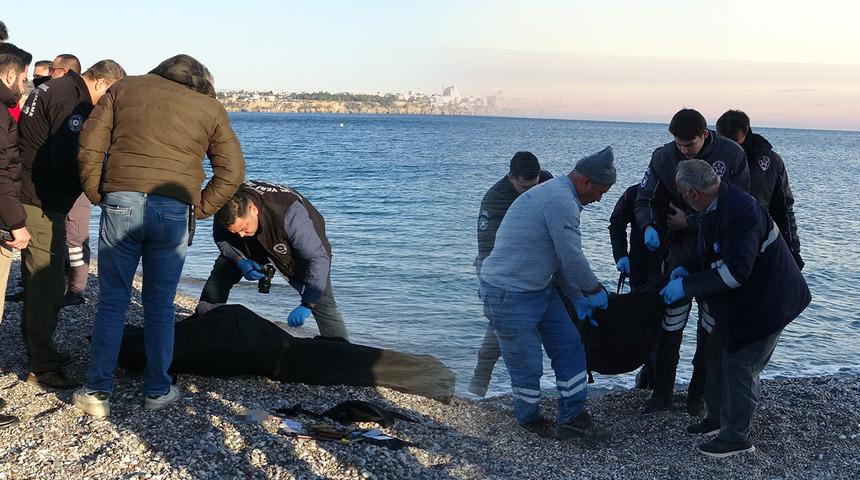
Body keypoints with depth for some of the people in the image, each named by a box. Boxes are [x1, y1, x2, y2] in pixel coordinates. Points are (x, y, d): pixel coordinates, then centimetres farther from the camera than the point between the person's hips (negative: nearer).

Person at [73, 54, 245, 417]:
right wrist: (198, 209, 11)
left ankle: (96, 392, 11)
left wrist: (97, 195, 13)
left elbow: (89, 147, 7)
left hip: (120, 203, 0)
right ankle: (157, 391, 18)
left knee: (112, 302, 8)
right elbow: (232, 171, 8)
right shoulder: (210, 108, 12)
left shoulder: (125, 88, 14)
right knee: (160, 305, 11)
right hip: (174, 212, 0)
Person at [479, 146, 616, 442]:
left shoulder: (555, 193, 14)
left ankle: (572, 418, 16)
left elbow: (557, 257, 20)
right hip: (509, 295, -10)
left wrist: (577, 298, 17)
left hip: (541, 289, 10)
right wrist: (595, 291, -3)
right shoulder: (561, 201, -21)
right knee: (528, 365, 3)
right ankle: (528, 420, 26)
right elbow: (572, 259, -20)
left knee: (569, 347, 9)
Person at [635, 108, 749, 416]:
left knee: (711, 325, 8)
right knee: (671, 322, -2)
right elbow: (645, 200, -2)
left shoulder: (732, 154, -12)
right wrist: (648, 226, -24)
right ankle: (662, 393, 11)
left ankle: (698, 396, 21)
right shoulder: (664, 157, -6)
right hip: (681, 249, 1)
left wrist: (690, 221, -14)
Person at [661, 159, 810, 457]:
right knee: (718, 352, 17)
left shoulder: (741, 211, -32)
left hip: (765, 303, -10)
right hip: (739, 301, 10)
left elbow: (735, 271, -33)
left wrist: (687, 285, -28)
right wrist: (687, 269, 5)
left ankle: (736, 437, 13)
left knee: (740, 366, -1)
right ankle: (717, 417, 34)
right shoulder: (715, 206, 0)